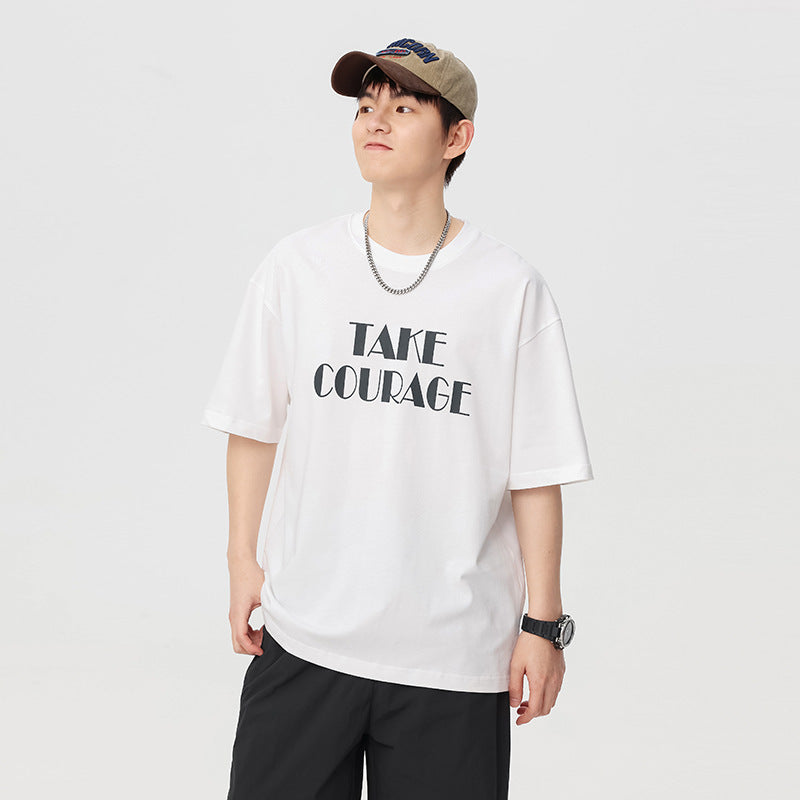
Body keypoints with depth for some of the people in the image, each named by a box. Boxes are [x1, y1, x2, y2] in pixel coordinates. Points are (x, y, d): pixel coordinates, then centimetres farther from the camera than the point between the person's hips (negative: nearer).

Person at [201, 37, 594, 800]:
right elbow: (255, 428, 9)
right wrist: (244, 561, 6)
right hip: (301, 632, 2)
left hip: (456, 651, -1)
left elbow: (536, 472, -2)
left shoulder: (512, 287, -4)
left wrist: (543, 623, -1)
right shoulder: (295, 266, 2)